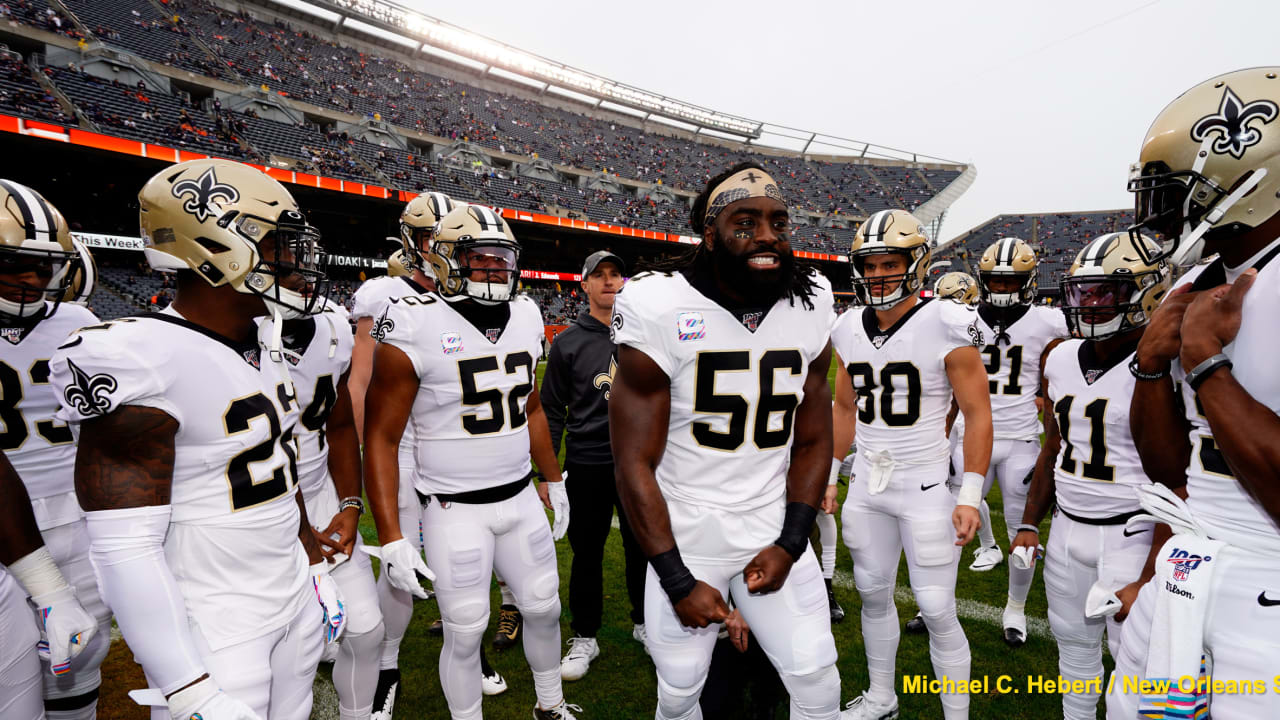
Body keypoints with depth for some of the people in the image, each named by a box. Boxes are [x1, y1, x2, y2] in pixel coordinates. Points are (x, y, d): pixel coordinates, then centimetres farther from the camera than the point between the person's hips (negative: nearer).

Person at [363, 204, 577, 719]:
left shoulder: (525, 317, 2)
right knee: (465, 634, 7)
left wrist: (554, 480, 19)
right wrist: (391, 539, -15)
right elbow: (380, 437, -12)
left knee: (544, 609, 18)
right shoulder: (417, 327, -16)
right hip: (455, 510, -5)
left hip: (522, 498, 6)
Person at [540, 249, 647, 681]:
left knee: (643, 547, 15)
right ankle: (584, 638, 28)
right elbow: (551, 413, 1)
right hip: (587, 466, -1)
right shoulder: (568, 343, -2)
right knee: (587, 553, 10)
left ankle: (644, 622, 37)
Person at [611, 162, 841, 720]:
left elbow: (813, 442, 5)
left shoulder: (810, 309, -3)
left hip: (774, 530, 3)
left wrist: (790, 544, -6)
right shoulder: (660, 310, -17)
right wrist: (679, 583, -13)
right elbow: (635, 463, -14)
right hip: (684, 537, -2)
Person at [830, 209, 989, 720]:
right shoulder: (849, 331, 3)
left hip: (925, 485, -5)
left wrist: (970, 496, -13)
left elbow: (978, 414, -10)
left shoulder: (946, 327, -13)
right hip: (867, 482, 6)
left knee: (937, 610, 3)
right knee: (873, 593, 17)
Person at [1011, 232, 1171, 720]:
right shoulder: (1060, 359, 4)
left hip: (1131, 535, -6)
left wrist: (1149, 580, -17)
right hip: (1067, 529, 6)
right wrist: (1029, 523, 12)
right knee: (1073, 643, 19)